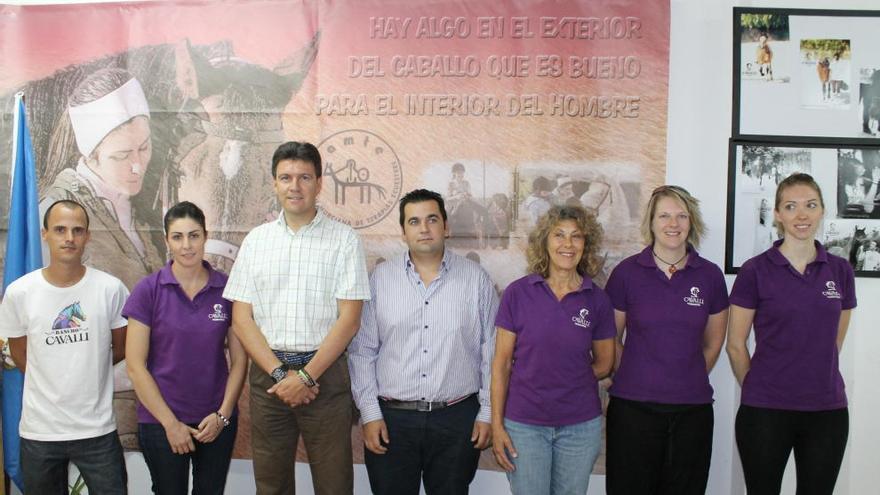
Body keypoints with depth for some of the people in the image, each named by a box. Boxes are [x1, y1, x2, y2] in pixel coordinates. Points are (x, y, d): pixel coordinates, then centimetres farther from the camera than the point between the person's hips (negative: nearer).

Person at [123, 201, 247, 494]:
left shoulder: (227, 289, -1)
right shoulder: (148, 291, -6)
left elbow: (239, 360, 2)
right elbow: (135, 366, -7)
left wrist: (223, 414, -7)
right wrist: (170, 423, -9)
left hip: (217, 421, 2)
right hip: (161, 421, -1)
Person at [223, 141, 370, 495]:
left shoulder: (344, 239, 0)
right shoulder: (256, 240, 8)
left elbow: (349, 319, -6)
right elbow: (241, 319, 4)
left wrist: (306, 375, -13)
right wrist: (281, 373, -8)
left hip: (324, 372, -2)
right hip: (268, 371, 3)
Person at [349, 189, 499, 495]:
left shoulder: (476, 279, 2)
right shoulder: (380, 278, 3)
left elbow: (491, 351, 4)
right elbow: (362, 351, 3)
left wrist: (487, 412, 1)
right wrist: (369, 412, -1)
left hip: (457, 420, 0)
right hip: (391, 419, 0)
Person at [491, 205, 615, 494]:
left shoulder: (597, 300, -1)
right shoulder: (518, 293, -6)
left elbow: (603, 363, 11)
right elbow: (502, 362, -4)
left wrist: (569, 381, -1)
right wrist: (497, 425, -6)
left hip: (581, 424, 2)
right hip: (524, 424, -2)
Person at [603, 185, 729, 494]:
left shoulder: (710, 275, 3)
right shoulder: (627, 272, -2)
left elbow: (712, 343, 14)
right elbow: (611, 338, 6)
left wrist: (690, 380, 10)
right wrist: (633, 379, 3)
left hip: (692, 408, 2)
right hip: (633, 407, -2)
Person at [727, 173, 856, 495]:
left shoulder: (840, 271, 5)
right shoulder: (755, 271, -6)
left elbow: (834, 343, 15)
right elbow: (735, 346, -1)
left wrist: (814, 381, 14)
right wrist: (758, 390, 6)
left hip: (827, 411, 3)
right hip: (765, 412, -3)